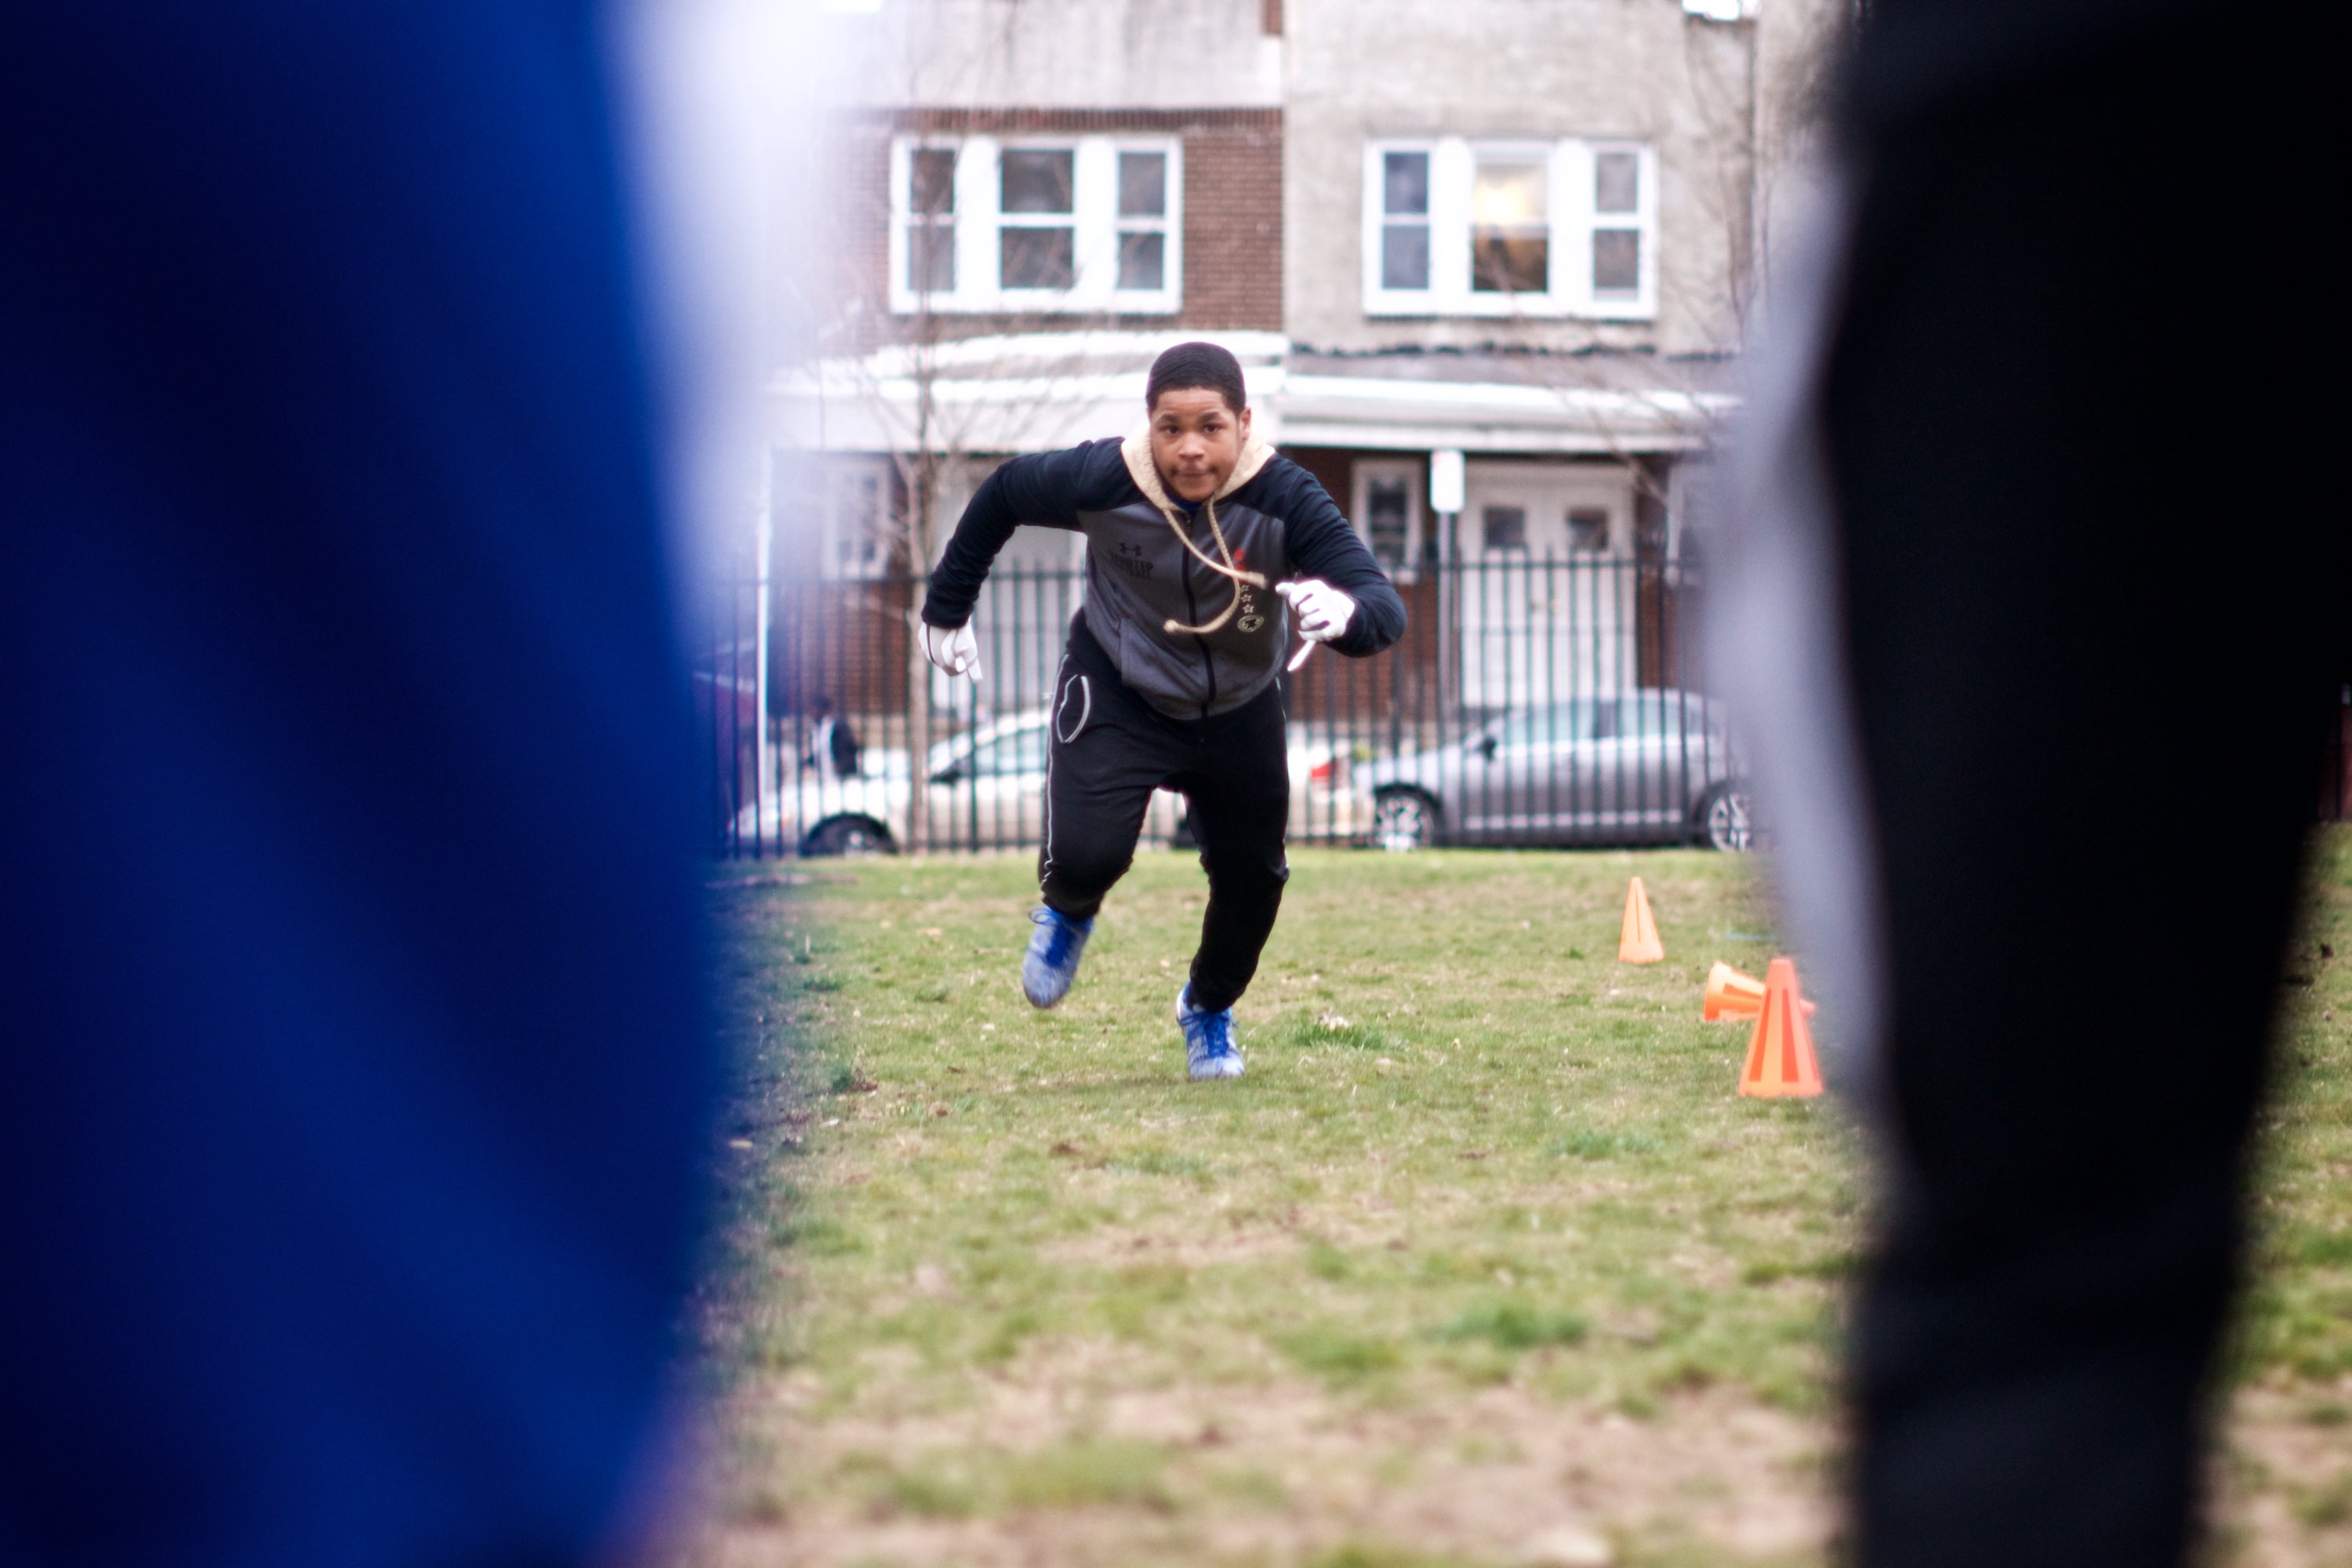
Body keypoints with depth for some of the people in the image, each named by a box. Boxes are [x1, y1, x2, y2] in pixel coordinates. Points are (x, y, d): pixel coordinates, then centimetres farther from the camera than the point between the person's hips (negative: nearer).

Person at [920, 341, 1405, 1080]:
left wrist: (1346, 613, -64)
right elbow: (1003, 494, -6)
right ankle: (1067, 914, 22)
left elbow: (1385, 605, -39)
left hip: (1239, 708, 2)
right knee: (1086, 856, -19)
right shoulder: (1103, 480, -28)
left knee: (1253, 879, 5)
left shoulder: (1283, 499, -30)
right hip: (1117, 696, -1)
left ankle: (1209, 1007, 40)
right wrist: (947, 607, 3)